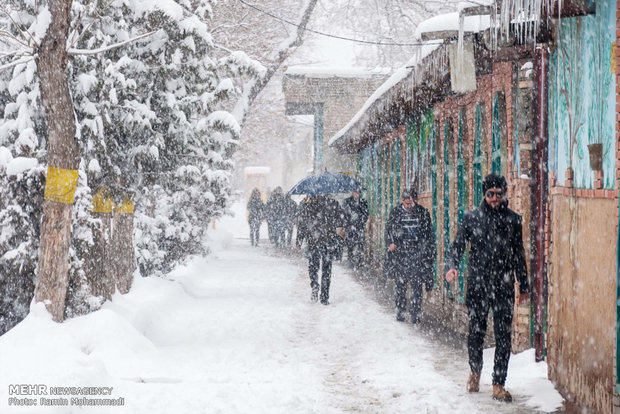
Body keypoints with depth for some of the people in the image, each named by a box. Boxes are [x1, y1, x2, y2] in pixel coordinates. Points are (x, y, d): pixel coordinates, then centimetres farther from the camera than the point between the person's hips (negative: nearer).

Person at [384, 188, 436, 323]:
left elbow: (430, 233, 11)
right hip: (400, 253, 1)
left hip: (418, 253, 0)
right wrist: (390, 243, -7)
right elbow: (388, 230, 10)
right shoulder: (396, 212, 4)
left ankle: (415, 312, 3)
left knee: (416, 284, -3)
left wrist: (432, 251, 9)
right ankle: (400, 311, 15)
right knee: (400, 283, 4)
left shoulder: (423, 213, 4)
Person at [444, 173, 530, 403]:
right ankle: (475, 371, 35)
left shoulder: (513, 220, 7)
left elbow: (519, 255, 14)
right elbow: (458, 245, 5)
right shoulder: (471, 217, 3)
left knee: (503, 336, -3)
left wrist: (524, 287, 16)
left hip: (504, 288, 0)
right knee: (476, 332, 8)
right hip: (477, 286, 0)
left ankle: (498, 385, 4)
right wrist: (452, 266, -15)